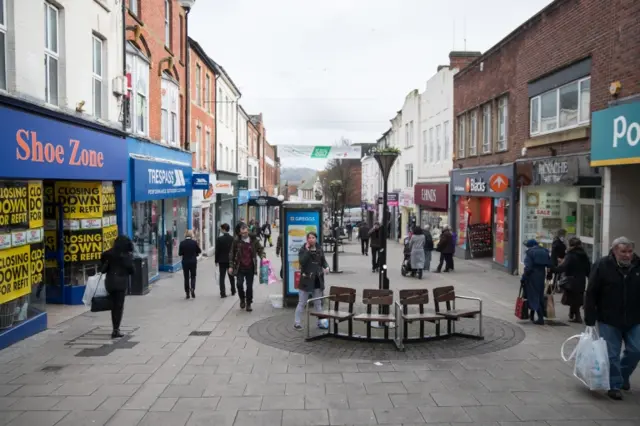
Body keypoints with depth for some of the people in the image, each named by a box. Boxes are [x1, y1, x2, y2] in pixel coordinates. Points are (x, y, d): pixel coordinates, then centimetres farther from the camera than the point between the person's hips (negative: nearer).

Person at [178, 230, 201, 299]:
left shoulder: (182, 243, -8)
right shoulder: (194, 242, -9)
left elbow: (179, 253, -5)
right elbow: (199, 251, -1)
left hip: (185, 262, 0)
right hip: (193, 262, 0)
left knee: (186, 277, 9)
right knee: (193, 276, 13)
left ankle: (187, 293, 9)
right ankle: (192, 288, -12)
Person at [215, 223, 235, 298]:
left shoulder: (219, 239, -12)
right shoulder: (233, 239, -5)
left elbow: (217, 251, -9)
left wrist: (216, 261, 1)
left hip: (222, 260, -2)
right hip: (231, 260, 3)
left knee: (222, 277, 2)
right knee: (231, 277, 16)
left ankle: (223, 293, -4)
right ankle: (233, 291, 26)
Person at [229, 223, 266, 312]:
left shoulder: (254, 240, -1)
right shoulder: (236, 240, -2)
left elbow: (260, 249, 9)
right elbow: (232, 253, 4)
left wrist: (263, 256, -11)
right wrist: (231, 266, 1)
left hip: (250, 268, 1)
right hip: (240, 267, -1)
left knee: (249, 286, 5)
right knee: (239, 284, -12)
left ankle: (248, 304, 21)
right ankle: (242, 299, 17)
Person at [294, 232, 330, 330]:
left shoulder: (319, 249, 4)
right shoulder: (303, 250, -7)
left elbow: (323, 261, 12)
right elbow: (302, 262, -21)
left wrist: (326, 267, -9)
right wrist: (307, 250, -23)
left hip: (318, 279, 4)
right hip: (306, 279, -4)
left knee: (318, 303, 14)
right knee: (302, 303, 3)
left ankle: (320, 322, 22)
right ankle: (297, 323, 11)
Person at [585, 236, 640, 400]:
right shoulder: (602, 265, -12)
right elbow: (591, 294, -9)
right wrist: (590, 319, -10)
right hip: (609, 321, -3)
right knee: (612, 355, 4)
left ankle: (623, 375, 32)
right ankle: (615, 385, 19)